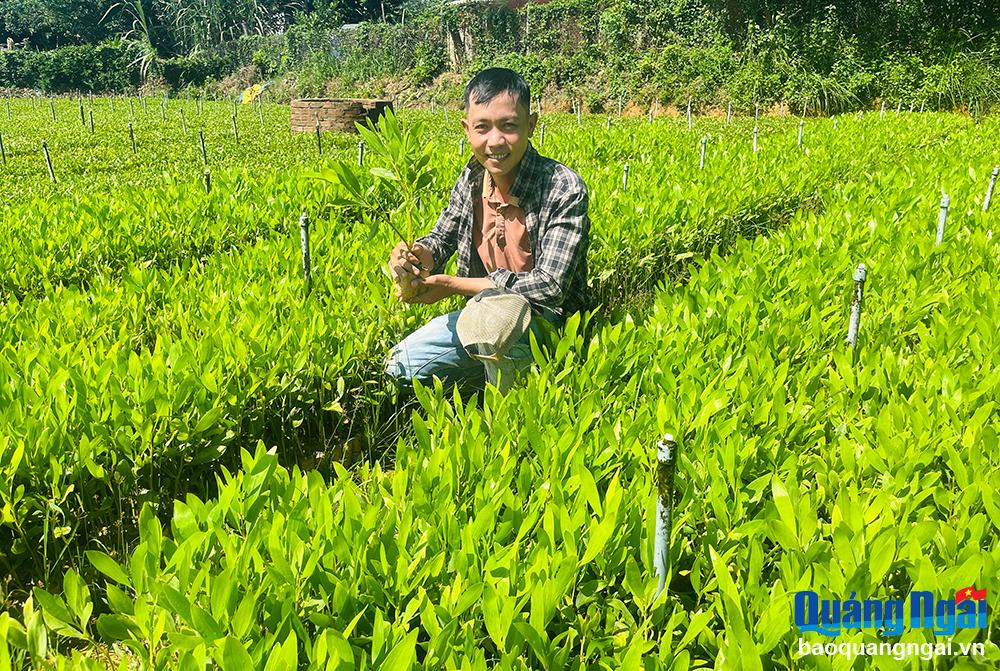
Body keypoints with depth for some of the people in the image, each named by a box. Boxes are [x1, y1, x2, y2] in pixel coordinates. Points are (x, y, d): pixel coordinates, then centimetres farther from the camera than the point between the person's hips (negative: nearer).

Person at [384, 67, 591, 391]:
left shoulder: (565, 189, -22)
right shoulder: (471, 179, -3)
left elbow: (548, 288, -27)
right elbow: (442, 239, 12)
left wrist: (450, 284, -23)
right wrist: (418, 255, -16)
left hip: (544, 323, -6)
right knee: (399, 366, 2)